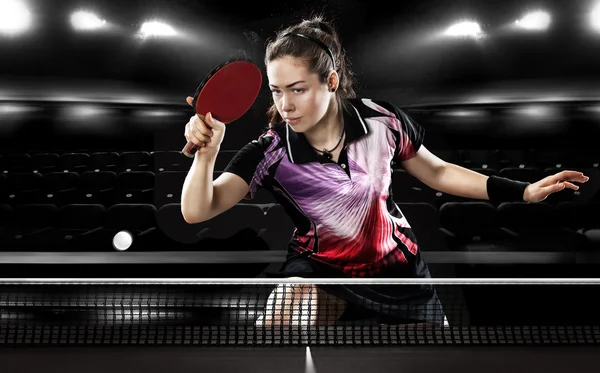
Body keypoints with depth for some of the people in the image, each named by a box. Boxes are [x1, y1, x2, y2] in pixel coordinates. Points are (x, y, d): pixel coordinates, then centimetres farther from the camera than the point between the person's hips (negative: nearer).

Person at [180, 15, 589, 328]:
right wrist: (205, 154, -43)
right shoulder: (271, 151, -17)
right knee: (279, 317, -29)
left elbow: (437, 172, 2)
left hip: (397, 268, 2)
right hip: (319, 272, -2)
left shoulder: (382, 120, -14)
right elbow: (197, 211, -23)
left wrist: (525, 191, 0)